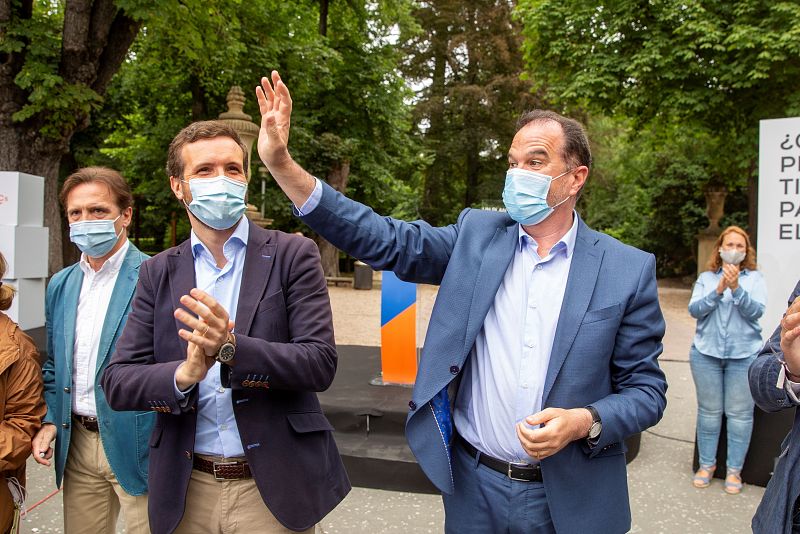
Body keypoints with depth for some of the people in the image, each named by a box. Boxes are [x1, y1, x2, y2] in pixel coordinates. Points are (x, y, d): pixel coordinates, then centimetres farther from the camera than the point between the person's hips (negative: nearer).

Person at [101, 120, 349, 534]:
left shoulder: (292, 255, -6)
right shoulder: (158, 272, 3)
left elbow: (320, 363, -13)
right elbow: (118, 383, -2)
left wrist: (231, 349, -27)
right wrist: (184, 374, -21)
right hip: (186, 492, 3)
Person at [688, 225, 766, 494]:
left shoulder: (755, 278, 3)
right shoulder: (706, 278, 6)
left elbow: (756, 311, -10)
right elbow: (694, 309, -5)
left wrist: (736, 288, -22)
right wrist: (718, 290, -16)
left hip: (744, 354, -1)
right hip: (707, 353, 1)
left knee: (740, 413, 3)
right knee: (709, 411, 8)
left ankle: (734, 469, 15)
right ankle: (707, 464, 21)